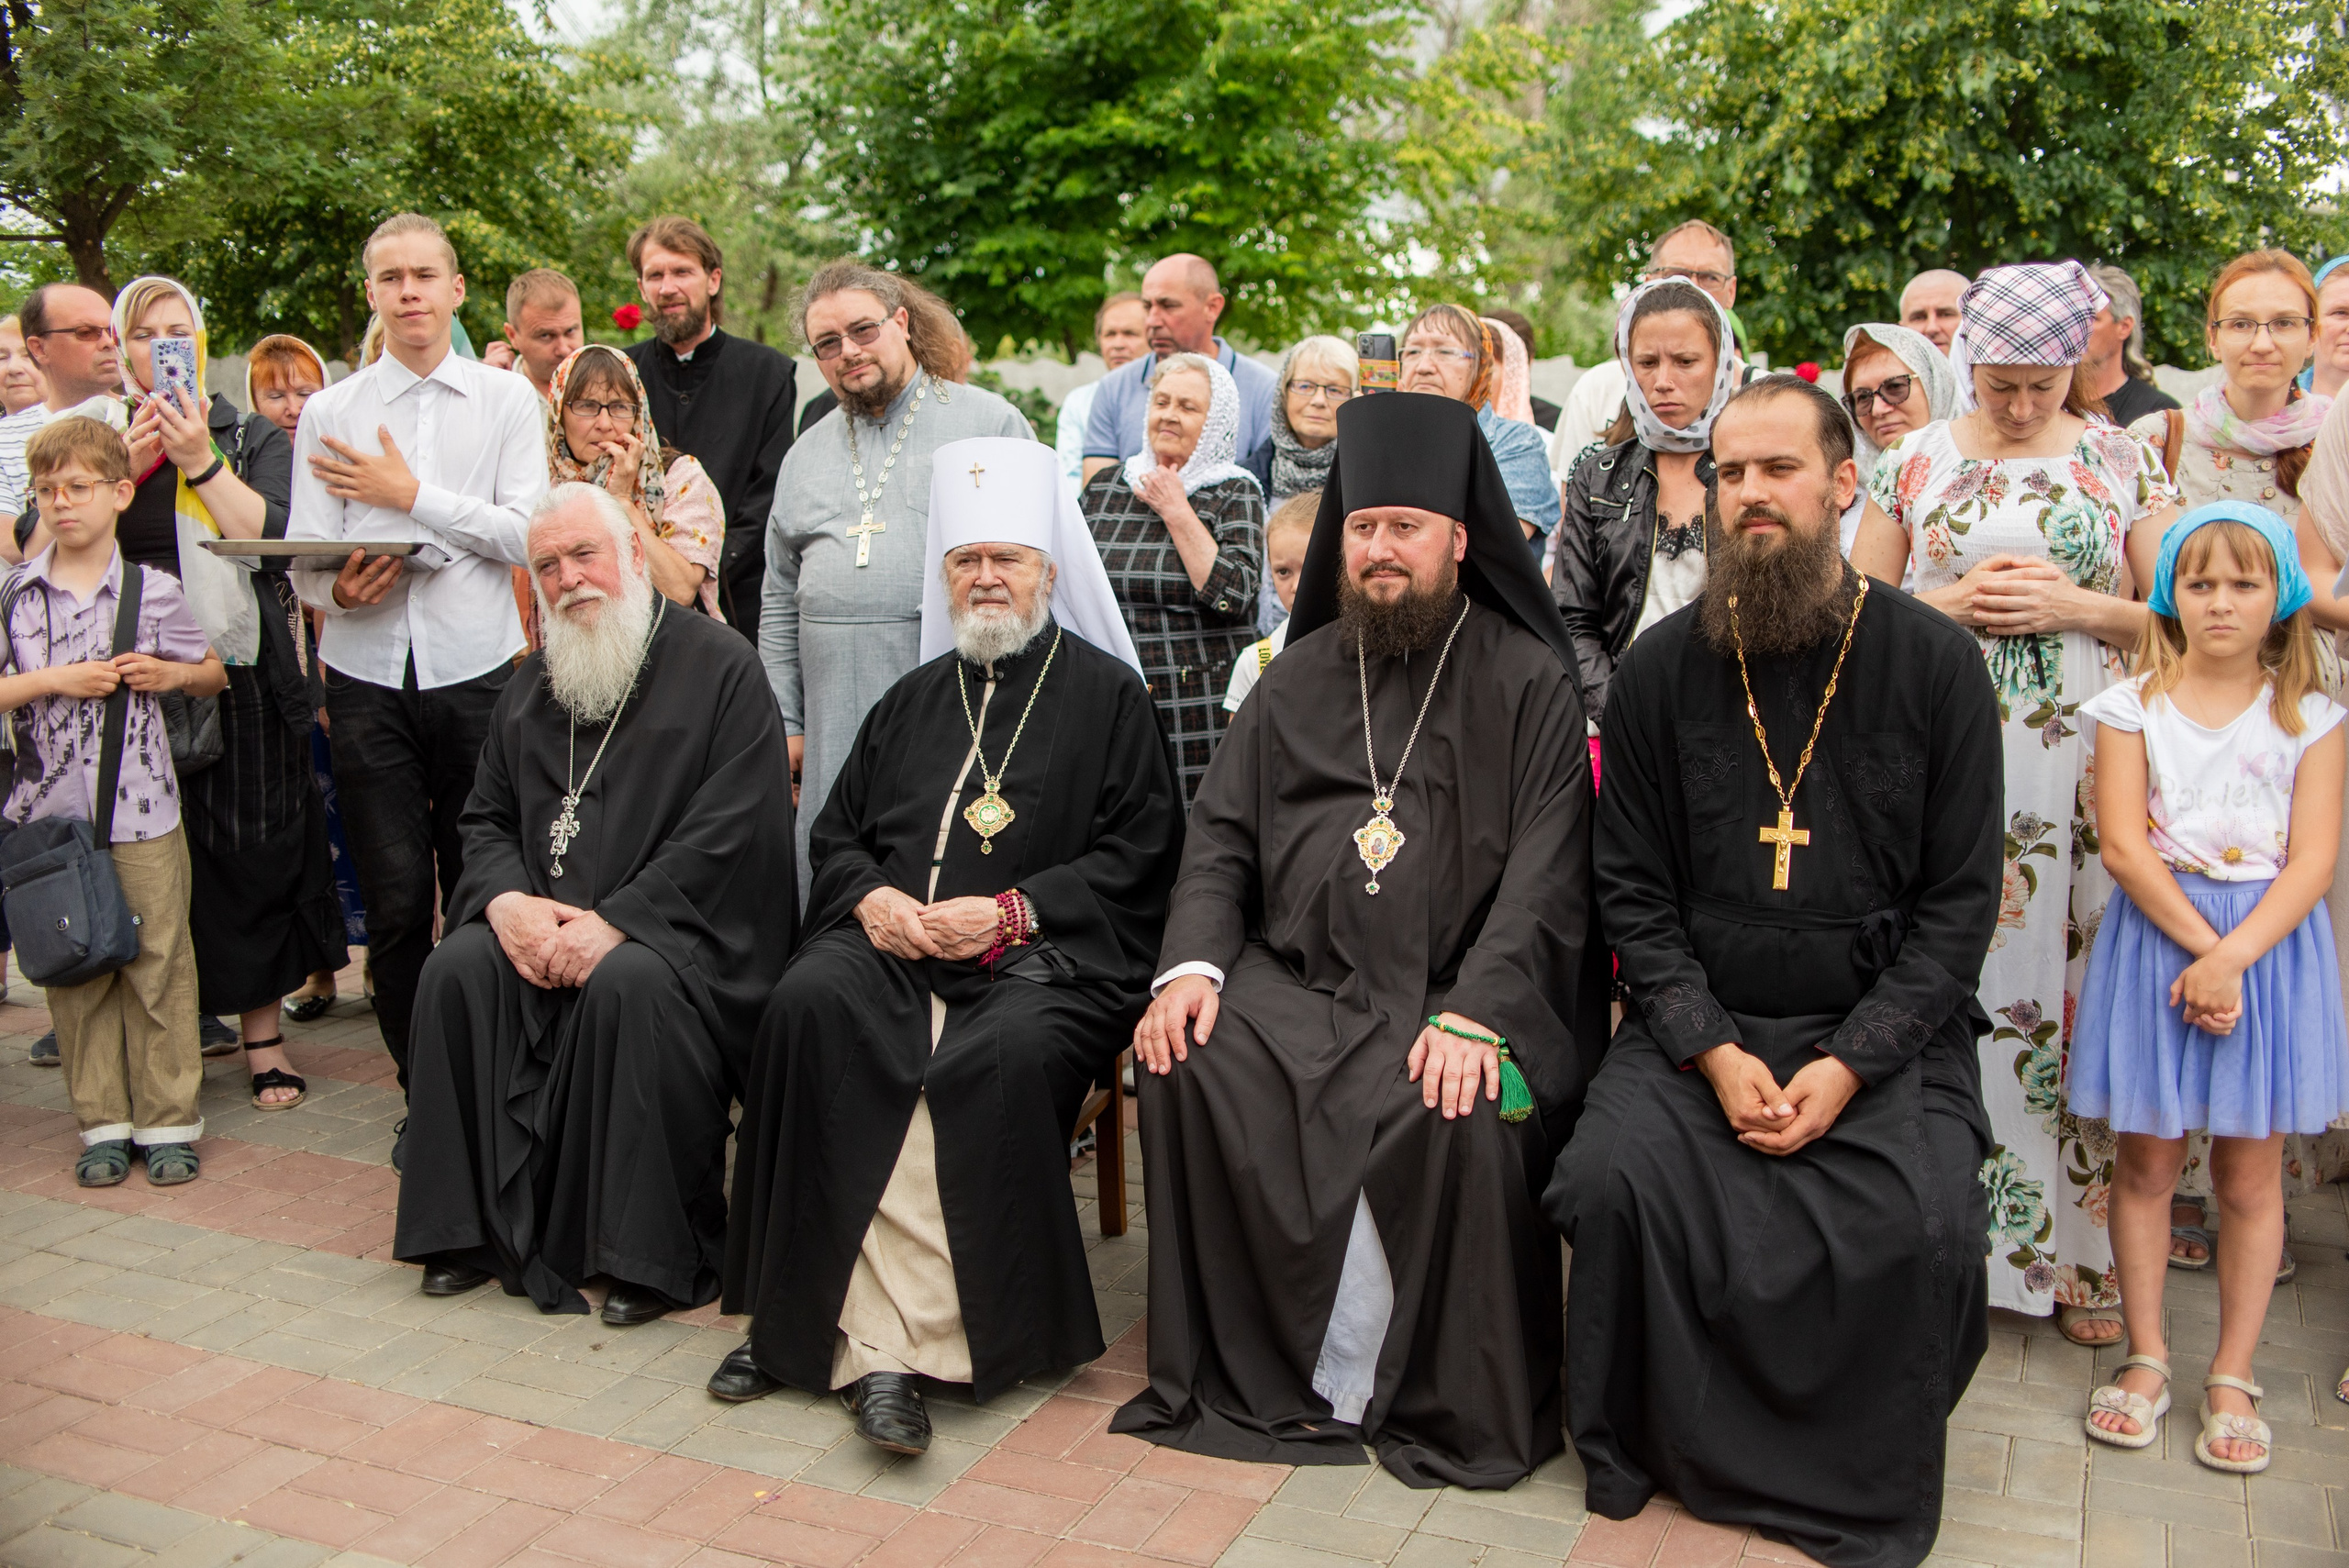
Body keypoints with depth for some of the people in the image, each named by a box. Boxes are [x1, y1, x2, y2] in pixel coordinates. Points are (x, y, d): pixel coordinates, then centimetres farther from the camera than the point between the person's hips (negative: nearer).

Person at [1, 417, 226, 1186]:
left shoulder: (153, 593, 0)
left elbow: (214, 674, 13)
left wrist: (169, 673, -6)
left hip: (142, 812, -1)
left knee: (158, 965, 4)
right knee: (75, 971, 8)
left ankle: (168, 1121, 15)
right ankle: (103, 1124, 19)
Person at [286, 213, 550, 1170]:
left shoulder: (507, 400, 7)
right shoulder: (328, 414, 11)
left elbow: (531, 533, -4)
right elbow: (303, 561, 6)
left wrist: (413, 495, -7)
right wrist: (338, 588, -16)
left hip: (478, 669, -1)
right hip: (368, 676, 2)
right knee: (395, 901, 2)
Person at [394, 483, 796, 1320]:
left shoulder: (718, 665, -4)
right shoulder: (531, 686, 18)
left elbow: (732, 830, -14)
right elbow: (487, 818, 17)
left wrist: (614, 921, -20)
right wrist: (507, 899, -7)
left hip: (672, 927, -6)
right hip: (540, 923, 6)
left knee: (630, 983, -34)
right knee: (457, 968, -20)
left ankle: (657, 1254, -20)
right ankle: (477, 1227, -7)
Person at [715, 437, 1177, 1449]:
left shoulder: (1108, 693, 10)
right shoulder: (914, 699, 25)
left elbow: (1141, 853, 1)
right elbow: (836, 831, 25)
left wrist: (1011, 911, -11)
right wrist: (872, 897, 1)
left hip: (1045, 954, -4)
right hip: (894, 941, 4)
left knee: (1009, 1051, -36)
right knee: (810, 1003, -28)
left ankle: (881, 1337, -28)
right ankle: (868, 1336, -24)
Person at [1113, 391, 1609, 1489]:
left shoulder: (1529, 682, 3)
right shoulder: (1300, 677, 16)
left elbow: (1546, 870, -7)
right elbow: (1221, 831, 13)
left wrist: (1476, 1013, -22)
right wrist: (1192, 962, -6)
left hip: (1460, 992, -3)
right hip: (1297, 983, 4)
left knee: (1460, 1110, -32)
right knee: (1187, 1061, -23)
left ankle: (1447, 1399, -8)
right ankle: (1254, 1369, -7)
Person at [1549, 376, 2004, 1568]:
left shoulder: (1935, 663, 0)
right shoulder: (1661, 668, 3)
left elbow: (1960, 900, 0)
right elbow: (1633, 889, 4)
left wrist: (1849, 1064, -12)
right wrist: (1714, 1051, -10)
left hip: (1885, 1031, -1)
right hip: (1700, 1023, 1)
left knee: (1925, 1227, -24)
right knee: (1613, 1179, -24)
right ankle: (1641, 1457, 3)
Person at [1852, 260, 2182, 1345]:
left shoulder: (2123, 461, 9)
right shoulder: (1916, 462, 8)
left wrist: (2073, 606, -9)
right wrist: (1951, 603, -8)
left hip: (2084, 766, 0)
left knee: (2078, 988, 1)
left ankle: (2083, 1255, 12)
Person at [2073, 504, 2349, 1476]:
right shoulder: (2133, 706, 0)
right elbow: (2124, 847, -8)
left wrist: (2232, 959, -18)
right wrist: (2201, 947, -16)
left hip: (2269, 944, 1)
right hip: (2155, 939, 0)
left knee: (2250, 1174, 7)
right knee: (2146, 1161, 7)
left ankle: (2232, 1377, 19)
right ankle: (2147, 1357, 21)